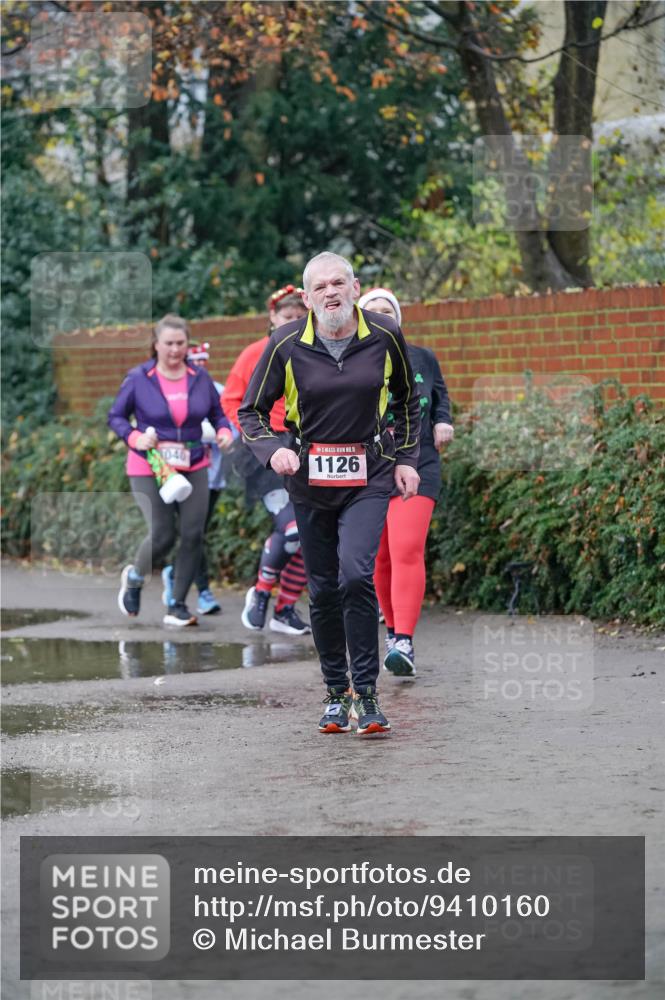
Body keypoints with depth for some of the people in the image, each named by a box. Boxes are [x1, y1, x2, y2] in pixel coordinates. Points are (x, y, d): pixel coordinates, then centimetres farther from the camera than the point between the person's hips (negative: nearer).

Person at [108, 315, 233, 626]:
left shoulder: (200, 378, 3)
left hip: (193, 468, 3)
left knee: (193, 534, -4)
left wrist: (223, 431, -9)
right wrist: (134, 437, -17)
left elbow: (217, 412, 12)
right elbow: (116, 416, 1)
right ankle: (134, 577, 24)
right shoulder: (138, 379, -5)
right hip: (148, 470, -3)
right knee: (162, 535, -10)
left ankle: (177, 607, 9)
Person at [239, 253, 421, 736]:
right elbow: (251, 411, 2)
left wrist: (406, 458, 8)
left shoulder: (385, 336, -4)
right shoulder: (286, 344, -8)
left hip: (369, 477, -1)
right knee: (323, 590, 7)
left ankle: (367, 693, -11)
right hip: (309, 478, 1)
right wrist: (273, 449, -17)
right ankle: (336, 693, 23)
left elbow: (407, 398, 14)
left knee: (356, 575, -19)